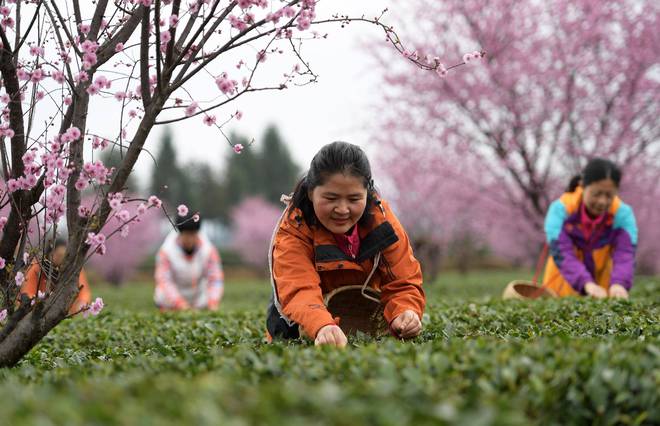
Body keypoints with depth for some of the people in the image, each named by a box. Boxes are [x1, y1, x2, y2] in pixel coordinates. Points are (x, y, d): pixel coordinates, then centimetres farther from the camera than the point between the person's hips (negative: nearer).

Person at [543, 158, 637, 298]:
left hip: (602, 283, 1)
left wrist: (619, 284, -55)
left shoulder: (622, 213, -21)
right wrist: (587, 283, -52)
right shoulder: (561, 209, -24)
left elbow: (625, 254, -33)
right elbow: (562, 253, -35)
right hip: (566, 283, -1)